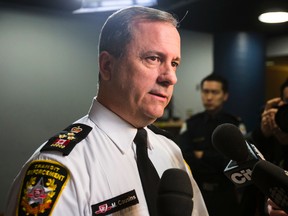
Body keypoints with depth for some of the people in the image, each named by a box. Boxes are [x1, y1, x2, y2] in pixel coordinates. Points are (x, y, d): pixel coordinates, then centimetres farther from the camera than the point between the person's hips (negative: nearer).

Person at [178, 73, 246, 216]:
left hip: (226, 193, 0)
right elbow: (185, 158, -12)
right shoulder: (190, 124, 1)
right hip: (197, 191, 1)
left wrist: (203, 155, -10)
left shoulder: (236, 125, -1)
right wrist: (220, 161, -15)